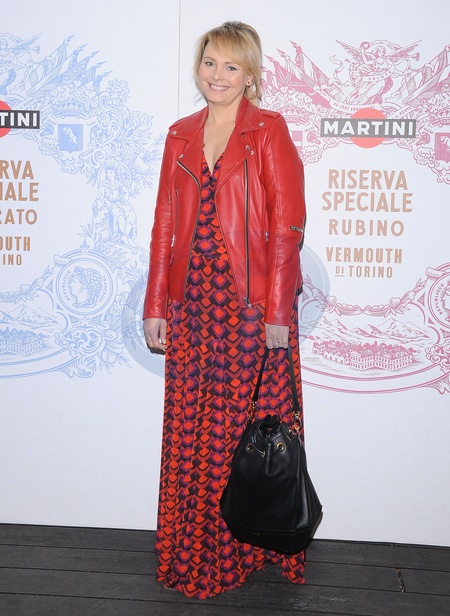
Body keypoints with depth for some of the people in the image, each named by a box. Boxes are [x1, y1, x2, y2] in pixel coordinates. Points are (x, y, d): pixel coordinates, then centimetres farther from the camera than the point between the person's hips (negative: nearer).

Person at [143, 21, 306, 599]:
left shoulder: (269, 131, -1)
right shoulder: (181, 135, 13)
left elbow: (286, 225, -7)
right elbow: (164, 226, 11)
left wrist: (278, 312, -12)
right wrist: (155, 306, 7)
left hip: (251, 303, -4)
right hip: (192, 300, 4)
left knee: (250, 426, 4)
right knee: (189, 430, 8)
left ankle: (250, 545, 23)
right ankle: (191, 554, 24)